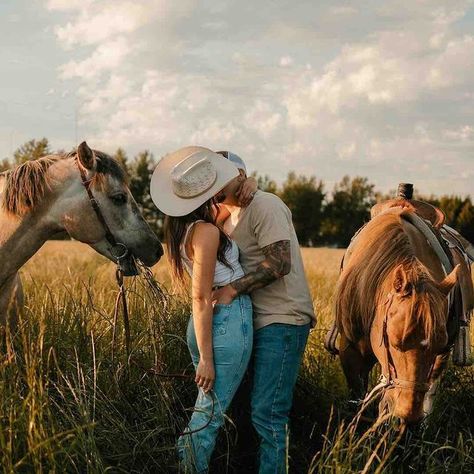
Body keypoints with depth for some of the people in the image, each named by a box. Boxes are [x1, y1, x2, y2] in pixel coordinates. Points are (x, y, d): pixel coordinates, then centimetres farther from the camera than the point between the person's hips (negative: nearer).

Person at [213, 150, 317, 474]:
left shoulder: (264, 205, -11)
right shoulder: (230, 218, 17)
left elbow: (279, 263, -20)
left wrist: (233, 289, -21)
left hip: (282, 320, -10)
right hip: (261, 322, 10)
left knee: (267, 412, -10)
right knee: (263, 409, 14)